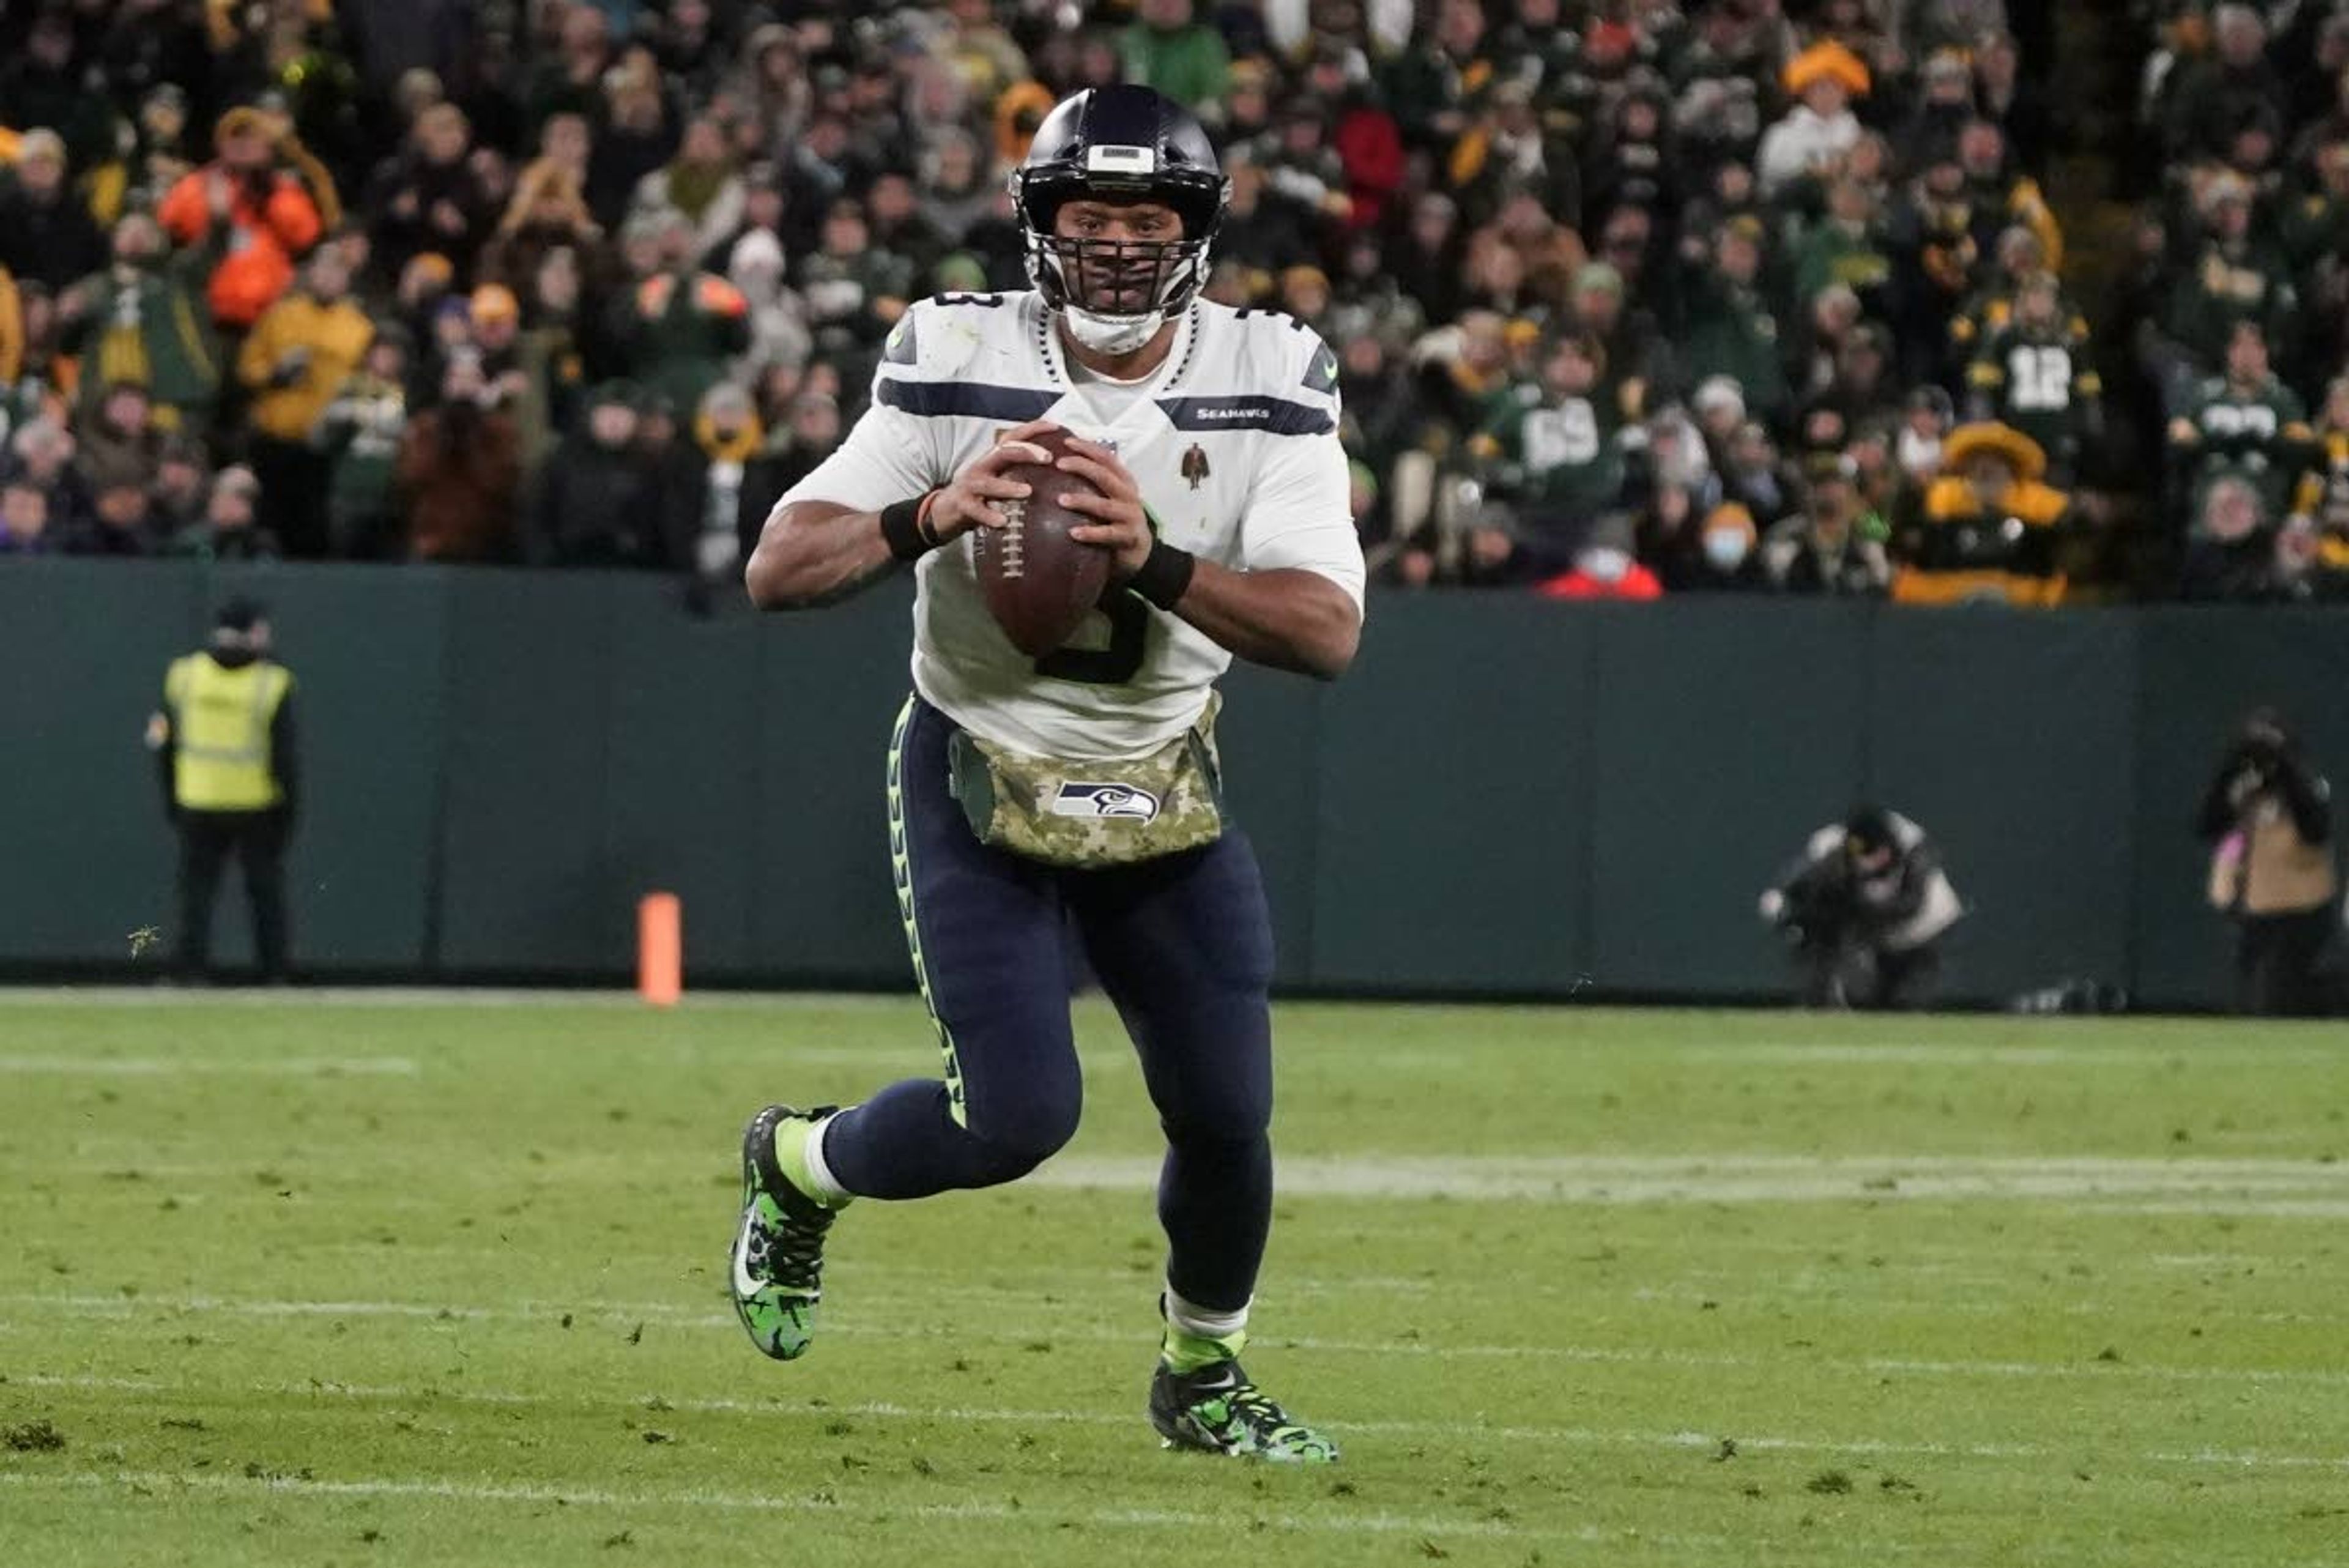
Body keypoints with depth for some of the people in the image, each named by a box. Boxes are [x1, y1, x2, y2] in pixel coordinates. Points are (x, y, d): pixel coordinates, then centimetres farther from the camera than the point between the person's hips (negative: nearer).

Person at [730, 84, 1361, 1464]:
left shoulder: (1268, 387, -13)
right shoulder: (961, 366, -16)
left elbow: (1328, 630, -23)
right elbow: (777, 573, -18)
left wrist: (1156, 561, -39)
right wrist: (933, 515, -37)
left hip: (1162, 792, 3)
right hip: (981, 780, -3)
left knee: (1226, 1114, -2)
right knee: (1017, 1118, -14)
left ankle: (1204, 1378, 26)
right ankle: (798, 1165, 19)